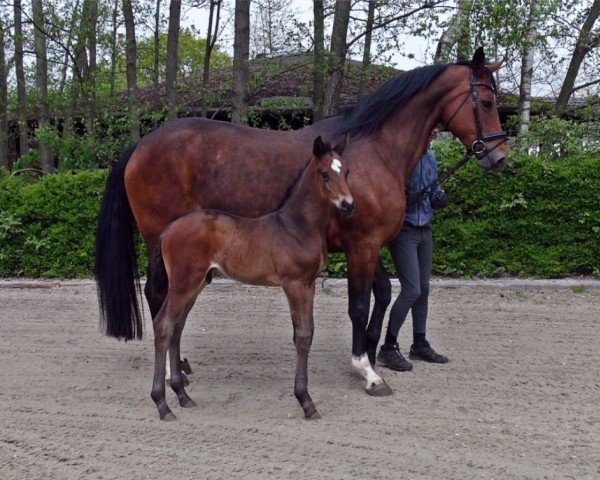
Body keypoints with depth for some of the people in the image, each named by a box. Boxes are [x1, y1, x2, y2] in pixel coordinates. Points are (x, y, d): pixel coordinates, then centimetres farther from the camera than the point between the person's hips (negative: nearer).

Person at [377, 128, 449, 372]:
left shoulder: (430, 158, 10)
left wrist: (439, 197, -1)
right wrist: (405, 198, -29)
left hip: (424, 230, 8)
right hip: (403, 230, -8)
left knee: (423, 289, 12)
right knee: (412, 290, -13)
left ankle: (420, 345, 24)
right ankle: (388, 349, -3)